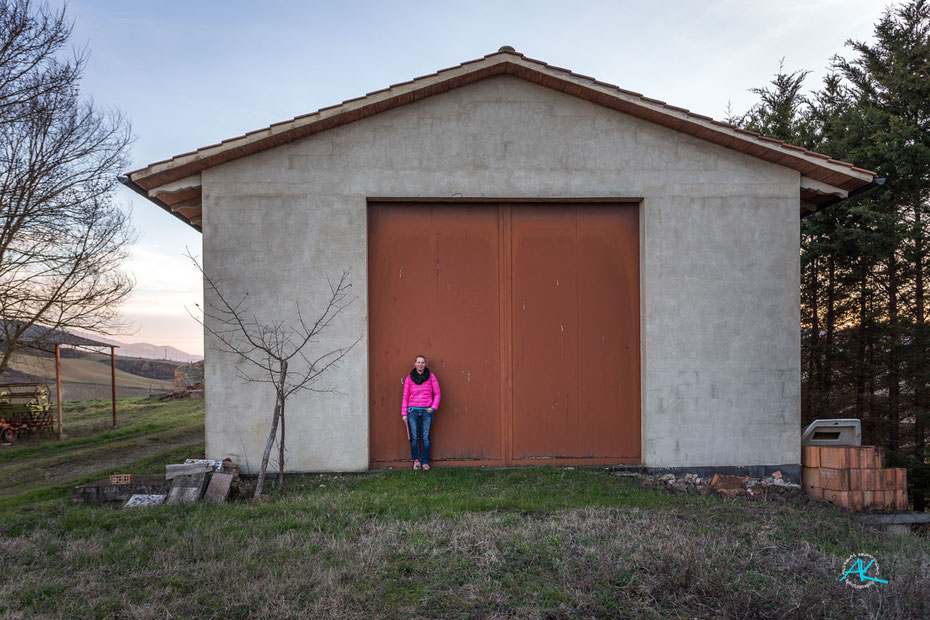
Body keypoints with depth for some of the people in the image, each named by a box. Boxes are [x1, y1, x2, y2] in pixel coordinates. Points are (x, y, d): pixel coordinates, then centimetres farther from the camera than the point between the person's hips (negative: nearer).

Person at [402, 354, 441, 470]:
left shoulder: (431, 376, 1)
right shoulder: (409, 378, 3)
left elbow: (437, 394, 6)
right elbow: (405, 396, 7)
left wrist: (433, 407, -6)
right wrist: (404, 413, 4)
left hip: (427, 411, 0)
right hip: (413, 410, 1)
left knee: (425, 437, 1)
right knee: (414, 437, 0)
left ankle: (425, 461, 10)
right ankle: (416, 459, 13)